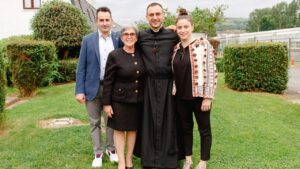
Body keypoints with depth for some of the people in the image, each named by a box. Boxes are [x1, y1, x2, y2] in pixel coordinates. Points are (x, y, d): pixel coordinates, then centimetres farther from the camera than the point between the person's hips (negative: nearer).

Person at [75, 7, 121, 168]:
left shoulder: (119, 38, 0)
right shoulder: (88, 40, -1)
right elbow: (81, 67, -2)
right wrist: (79, 90, -6)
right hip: (93, 88, 0)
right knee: (95, 122, 10)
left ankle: (111, 148, 30)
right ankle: (98, 152, 24)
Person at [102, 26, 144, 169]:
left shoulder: (141, 55, 2)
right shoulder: (114, 55, -9)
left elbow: (143, 77, 8)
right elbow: (107, 81, -9)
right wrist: (106, 103, -11)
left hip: (137, 99, 4)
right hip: (120, 99, -3)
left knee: (133, 129, 12)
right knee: (119, 129, 6)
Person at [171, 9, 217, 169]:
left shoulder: (203, 44, -10)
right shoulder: (176, 48, 6)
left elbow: (211, 72, -13)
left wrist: (208, 97, -16)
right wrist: (174, 92, 10)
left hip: (199, 96, -5)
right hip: (181, 96, 5)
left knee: (204, 129, 9)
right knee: (185, 128, 15)